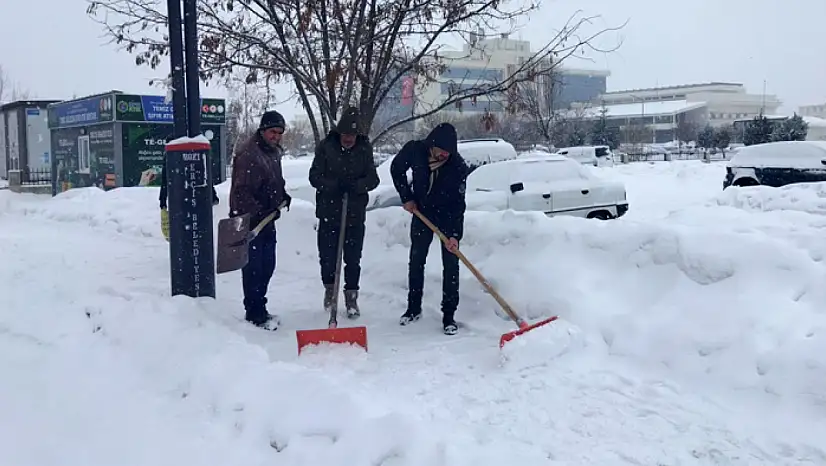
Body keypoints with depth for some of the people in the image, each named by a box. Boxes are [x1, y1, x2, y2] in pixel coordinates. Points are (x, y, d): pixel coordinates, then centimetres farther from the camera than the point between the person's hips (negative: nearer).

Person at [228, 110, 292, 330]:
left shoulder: (274, 151, 12)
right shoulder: (248, 153, -18)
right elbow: (242, 191, -22)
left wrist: (283, 195, 13)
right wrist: (258, 212, -26)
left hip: (266, 218, 9)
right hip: (249, 220, -9)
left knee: (267, 265, 15)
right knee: (253, 267, -3)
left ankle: (259, 309, 28)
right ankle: (255, 314, 7)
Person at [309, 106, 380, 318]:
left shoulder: (365, 148, 1)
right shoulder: (325, 147, -4)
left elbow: (373, 179, -2)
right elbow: (315, 177, -6)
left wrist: (355, 185, -22)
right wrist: (335, 185, -24)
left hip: (355, 214, 1)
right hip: (328, 212, -1)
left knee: (353, 259, 5)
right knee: (327, 257, 6)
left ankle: (351, 298, 20)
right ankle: (329, 289, 33)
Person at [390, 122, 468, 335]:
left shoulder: (458, 166, -27)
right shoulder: (414, 150, -21)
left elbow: (458, 203, -24)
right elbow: (396, 169, -1)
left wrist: (454, 234, -30)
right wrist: (406, 198, -6)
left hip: (449, 217, -2)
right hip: (422, 213, 3)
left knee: (451, 264, -6)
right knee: (416, 260, 8)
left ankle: (449, 315, 2)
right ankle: (413, 308, 23)